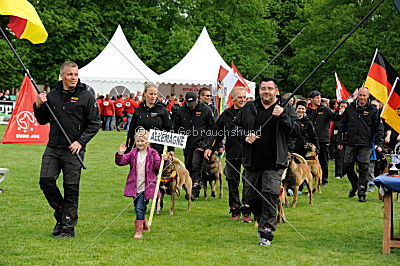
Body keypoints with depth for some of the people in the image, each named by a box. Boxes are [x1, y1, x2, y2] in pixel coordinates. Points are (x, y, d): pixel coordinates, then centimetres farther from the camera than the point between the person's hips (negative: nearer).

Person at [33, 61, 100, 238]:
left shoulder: (86, 96, -2)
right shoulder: (52, 95, 9)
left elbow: (95, 123, -2)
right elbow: (43, 120, 17)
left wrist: (81, 141, -12)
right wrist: (38, 106, -2)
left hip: (73, 150, -4)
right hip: (52, 148, 4)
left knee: (71, 188, 0)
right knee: (46, 180, -6)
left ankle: (68, 227, 9)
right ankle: (61, 212, 18)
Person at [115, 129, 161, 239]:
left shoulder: (153, 153, 0)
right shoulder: (133, 153, 7)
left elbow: (158, 166, -7)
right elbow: (121, 162, 3)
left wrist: (163, 160, -25)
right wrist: (120, 154, -14)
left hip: (146, 186, -4)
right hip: (134, 186, 4)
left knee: (140, 208, -11)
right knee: (138, 208, 14)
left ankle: (138, 231, -8)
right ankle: (145, 225, 37)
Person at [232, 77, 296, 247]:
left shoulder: (285, 108, 2)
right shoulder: (249, 108, 9)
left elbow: (295, 129, -9)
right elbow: (235, 125, 17)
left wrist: (282, 116, -25)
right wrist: (245, 136, -2)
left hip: (274, 163, -3)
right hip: (252, 161, 3)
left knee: (270, 195, -9)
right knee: (250, 194, 11)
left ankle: (266, 234, -5)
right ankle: (261, 221, 36)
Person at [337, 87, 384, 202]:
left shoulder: (373, 110, 1)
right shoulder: (350, 108, 7)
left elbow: (379, 128, 2)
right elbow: (343, 126, 14)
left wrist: (379, 144, -6)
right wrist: (340, 141, 12)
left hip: (365, 145, -3)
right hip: (350, 143, 3)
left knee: (363, 168, -5)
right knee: (347, 166, 3)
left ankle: (362, 193, 1)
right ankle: (355, 185, 28)